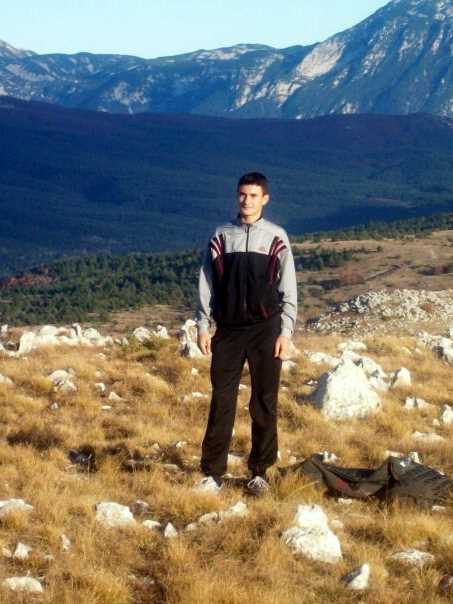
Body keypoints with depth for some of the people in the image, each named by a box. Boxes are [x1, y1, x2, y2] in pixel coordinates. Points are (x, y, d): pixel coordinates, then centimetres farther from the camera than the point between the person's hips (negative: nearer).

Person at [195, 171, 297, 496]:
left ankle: (260, 471, 12)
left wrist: (285, 332, -5)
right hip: (229, 329, 1)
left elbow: (288, 289, 2)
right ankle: (213, 472, 4)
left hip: (266, 329, -1)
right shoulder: (221, 235, 6)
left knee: (265, 403, 3)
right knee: (221, 402, -1)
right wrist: (203, 326, 2)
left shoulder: (276, 237, 2)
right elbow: (207, 284, 8)